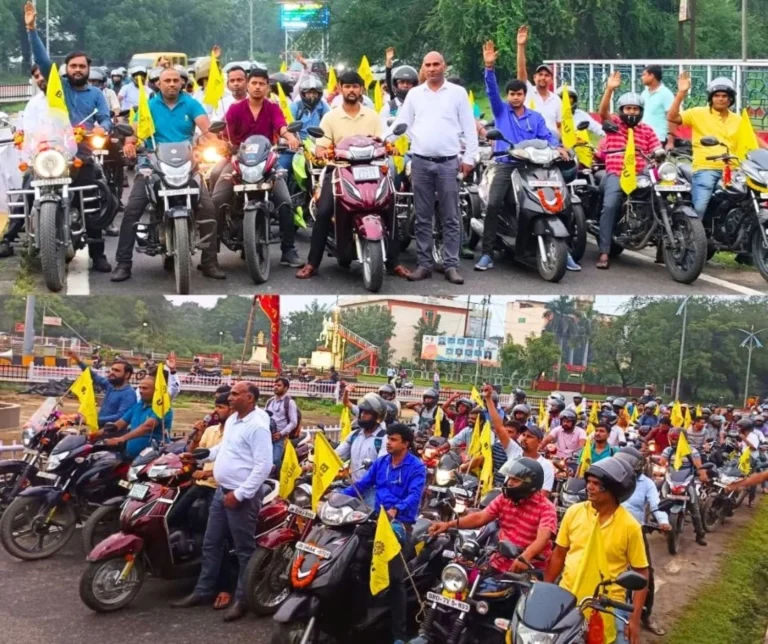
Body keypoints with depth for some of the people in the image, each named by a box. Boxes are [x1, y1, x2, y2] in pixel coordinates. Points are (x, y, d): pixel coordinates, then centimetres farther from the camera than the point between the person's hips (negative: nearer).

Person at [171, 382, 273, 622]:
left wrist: (240, 494, -23)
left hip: (242, 496, -10)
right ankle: (203, 591, 29)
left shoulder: (257, 426, -20)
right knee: (211, 544, 17)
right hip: (222, 491, 10)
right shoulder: (232, 419, 11)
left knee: (244, 550, 2)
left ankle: (242, 600, 13)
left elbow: (263, 466, -24)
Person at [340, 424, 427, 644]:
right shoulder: (380, 462, 14)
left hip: (400, 523, -6)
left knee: (395, 578, -8)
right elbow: (362, 484, 12)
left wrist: (396, 509, -36)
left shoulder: (416, 467, -5)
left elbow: (415, 495, -18)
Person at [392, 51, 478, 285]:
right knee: (423, 218, 6)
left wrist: (469, 158, -2)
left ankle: (451, 266, 5)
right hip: (420, 162, 2)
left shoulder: (458, 92, 6)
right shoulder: (414, 94, 11)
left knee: (451, 218, 1)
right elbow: (400, 124, 10)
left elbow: (469, 127, 4)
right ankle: (424, 264, 12)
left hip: (448, 163, -2)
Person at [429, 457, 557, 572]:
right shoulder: (504, 498, 8)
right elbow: (480, 517, 4)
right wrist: (449, 524, -10)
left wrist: (525, 558, -47)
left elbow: (542, 538, -27)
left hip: (529, 570, -5)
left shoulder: (546, 508, -12)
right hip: (499, 564, 6)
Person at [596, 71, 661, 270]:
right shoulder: (613, 123, 12)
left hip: (640, 176, 3)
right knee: (610, 205, -27)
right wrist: (609, 89, -21)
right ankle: (604, 252, -26)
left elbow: (657, 151, 10)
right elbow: (603, 111, -8)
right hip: (616, 175, -3)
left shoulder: (647, 130, 18)